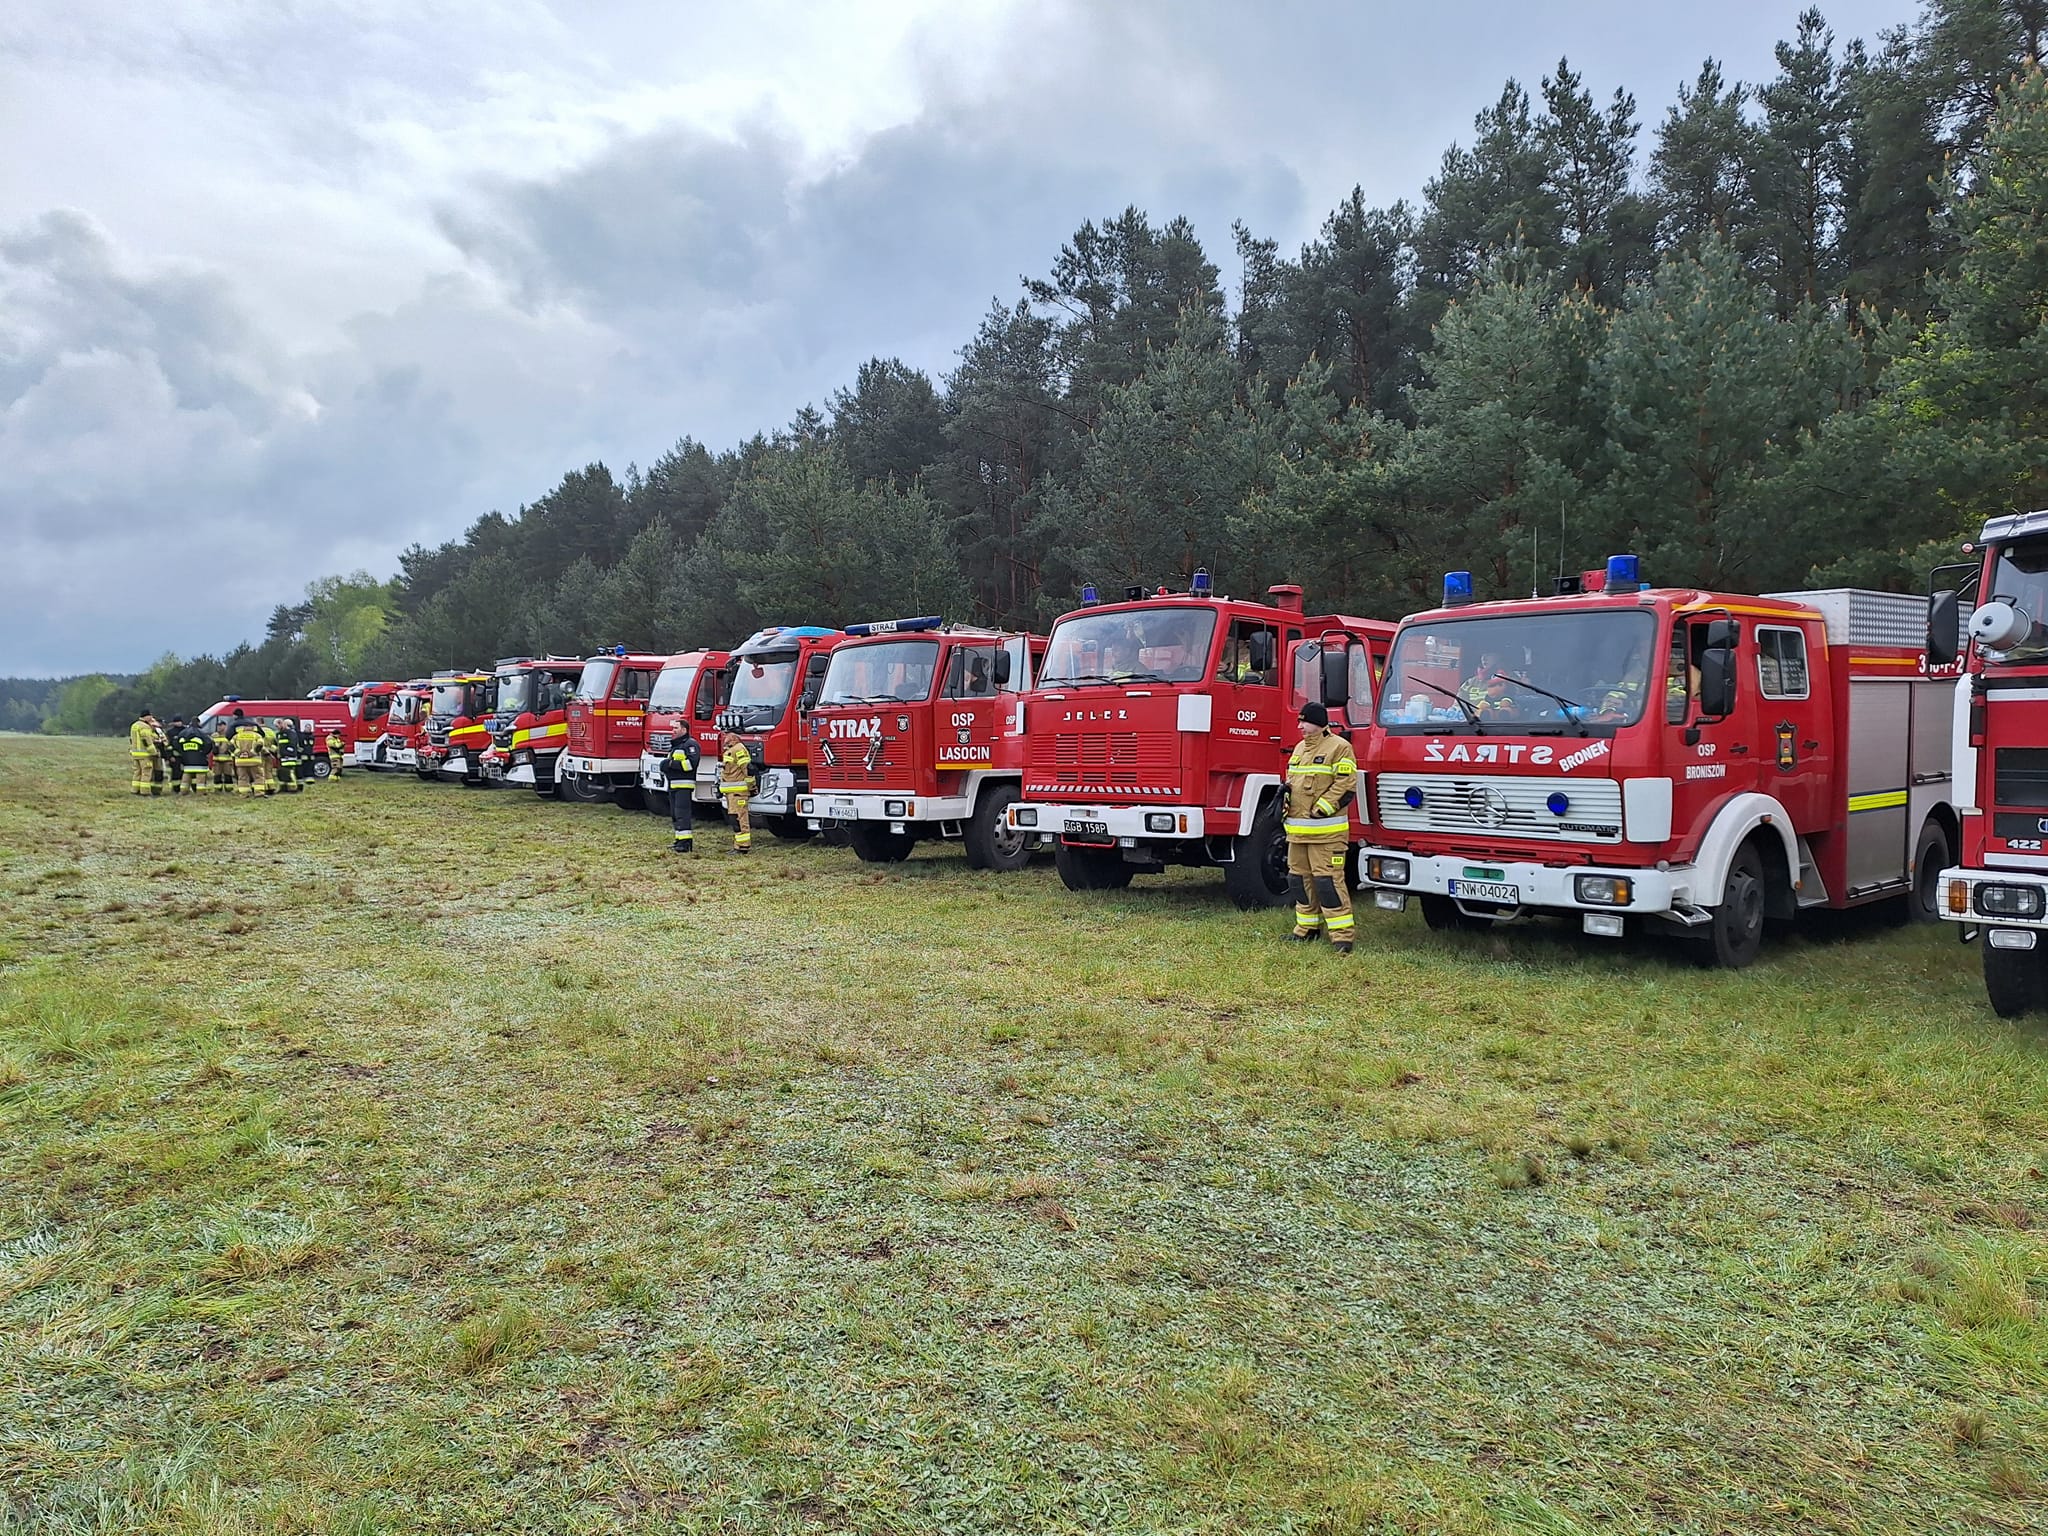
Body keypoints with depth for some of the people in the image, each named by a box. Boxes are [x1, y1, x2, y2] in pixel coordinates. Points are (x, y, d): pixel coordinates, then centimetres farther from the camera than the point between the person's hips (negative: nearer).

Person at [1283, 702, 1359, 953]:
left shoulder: (1339, 748, -7)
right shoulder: (1300, 749, 19)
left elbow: (1346, 785, -14)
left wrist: (1321, 809, -18)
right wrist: (1284, 797, 8)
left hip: (1326, 832, -8)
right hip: (1297, 830, 8)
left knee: (1327, 880, -11)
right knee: (1300, 878, 12)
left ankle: (1341, 934, -8)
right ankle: (1307, 928, 24)